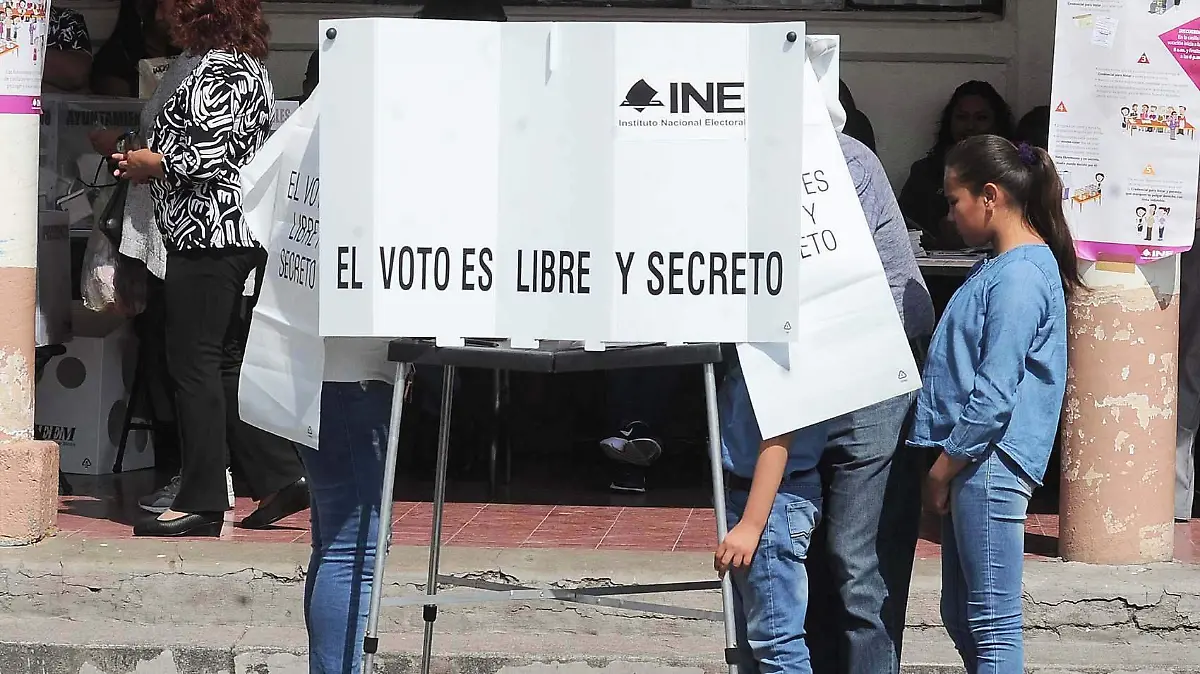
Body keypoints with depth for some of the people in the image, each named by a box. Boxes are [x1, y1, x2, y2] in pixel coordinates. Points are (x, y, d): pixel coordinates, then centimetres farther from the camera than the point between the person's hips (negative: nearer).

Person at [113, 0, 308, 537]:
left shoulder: (216, 69, -12)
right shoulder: (252, 69, 19)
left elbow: (214, 152, -20)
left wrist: (155, 163, -6)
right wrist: (157, 161, 17)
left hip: (206, 233, -10)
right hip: (243, 235, 10)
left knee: (194, 364, -7)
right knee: (224, 367, 13)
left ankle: (201, 502, -5)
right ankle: (280, 478, 11)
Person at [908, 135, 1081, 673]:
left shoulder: (1020, 276, -16)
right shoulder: (1001, 267, 16)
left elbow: (995, 394, -20)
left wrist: (944, 467, -13)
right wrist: (947, 466, 17)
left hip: (989, 462, -11)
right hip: (973, 463, 11)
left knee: (992, 623, -6)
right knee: (960, 615, 16)